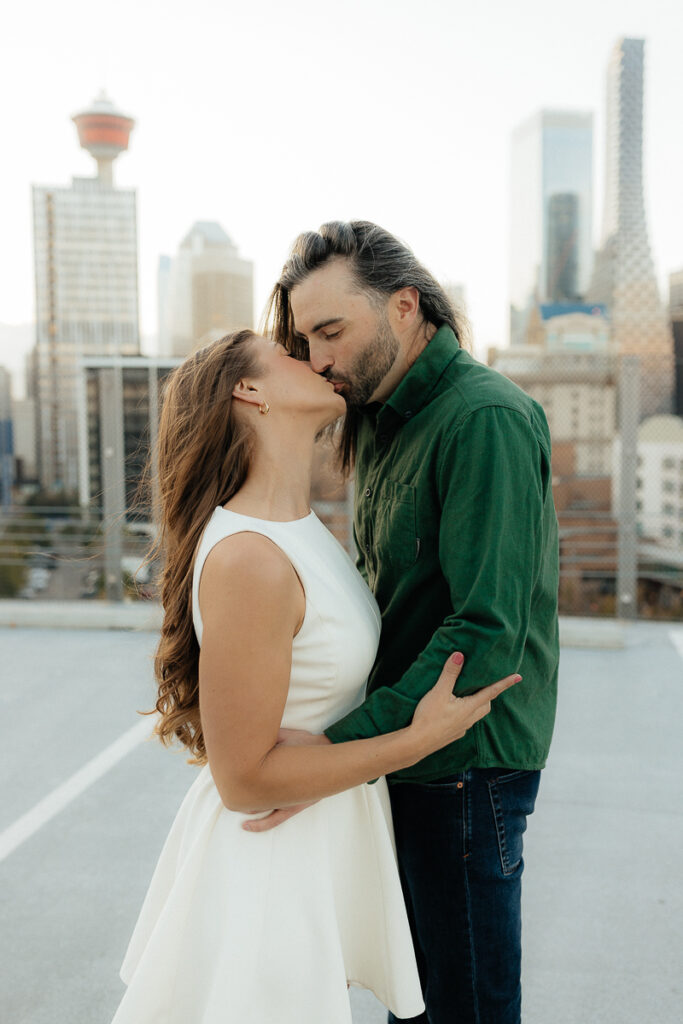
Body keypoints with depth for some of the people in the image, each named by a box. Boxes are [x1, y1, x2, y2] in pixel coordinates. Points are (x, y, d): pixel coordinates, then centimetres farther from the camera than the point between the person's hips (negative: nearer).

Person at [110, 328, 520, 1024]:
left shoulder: (302, 524, 0)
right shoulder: (246, 558, -29)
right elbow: (244, 778, -25)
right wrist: (424, 737, -21)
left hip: (325, 835, 9)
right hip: (273, 858, -8)